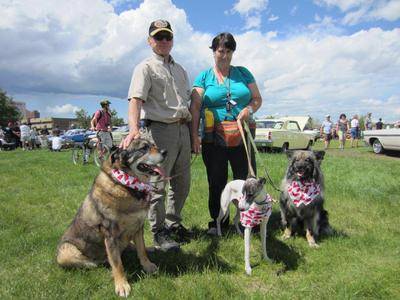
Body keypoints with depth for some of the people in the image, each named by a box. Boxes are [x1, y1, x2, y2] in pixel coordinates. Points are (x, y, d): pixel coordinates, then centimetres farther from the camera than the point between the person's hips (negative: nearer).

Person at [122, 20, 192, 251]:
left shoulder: (180, 70, 21)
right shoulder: (145, 68, -1)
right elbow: (136, 100, -17)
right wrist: (134, 129, -35)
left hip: (183, 129, 7)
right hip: (161, 129, -7)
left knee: (182, 183, 13)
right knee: (158, 184, -2)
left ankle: (174, 223, 30)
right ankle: (159, 232, 12)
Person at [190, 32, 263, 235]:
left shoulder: (243, 73, 12)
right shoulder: (204, 77, 7)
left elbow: (257, 99, 14)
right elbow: (195, 107, -2)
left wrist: (249, 109, -9)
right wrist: (194, 135, -12)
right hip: (213, 138, -1)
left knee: (246, 178, 2)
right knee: (216, 181, 7)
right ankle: (217, 221, 20)